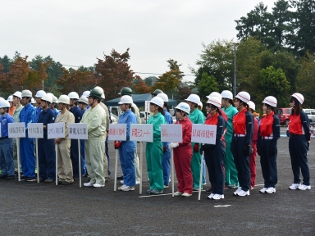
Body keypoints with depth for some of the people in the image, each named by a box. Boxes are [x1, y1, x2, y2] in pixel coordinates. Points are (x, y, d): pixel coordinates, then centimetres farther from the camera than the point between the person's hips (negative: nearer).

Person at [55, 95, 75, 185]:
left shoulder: (69, 115, -7)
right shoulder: (59, 115, 17)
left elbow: (68, 129, -14)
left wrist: (60, 138, -16)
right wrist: (55, 138, 2)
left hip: (65, 140, -8)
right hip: (57, 140, 8)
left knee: (66, 160, -5)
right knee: (59, 160, 10)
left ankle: (69, 178, 0)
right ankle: (61, 177, 16)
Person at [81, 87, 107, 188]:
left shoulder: (100, 111, -12)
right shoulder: (88, 111, 17)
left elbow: (93, 125, -21)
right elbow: (82, 122, 15)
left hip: (96, 139, -9)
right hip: (88, 138, 9)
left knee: (96, 160, -5)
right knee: (88, 160, 12)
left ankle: (100, 180, 3)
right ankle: (93, 179, 20)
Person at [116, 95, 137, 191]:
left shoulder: (131, 116, -12)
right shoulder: (121, 116, 14)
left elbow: (128, 131, -18)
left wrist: (120, 141, -15)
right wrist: (117, 140, 6)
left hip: (128, 143, -9)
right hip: (121, 143, 9)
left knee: (129, 164, -2)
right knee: (123, 164, 12)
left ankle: (130, 185, 4)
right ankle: (126, 183, 19)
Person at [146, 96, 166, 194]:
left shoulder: (161, 118, -8)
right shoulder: (150, 118, 16)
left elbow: (159, 132, -17)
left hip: (156, 143, -8)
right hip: (149, 143, 8)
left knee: (156, 166, -3)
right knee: (150, 166, 11)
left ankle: (158, 187, 3)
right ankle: (152, 186, 19)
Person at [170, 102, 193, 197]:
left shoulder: (188, 123, -10)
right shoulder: (177, 122, 14)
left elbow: (187, 138, -17)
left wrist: (177, 143, -22)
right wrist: (172, 143, -1)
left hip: (185, 149, -8)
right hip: (176, 149, 8)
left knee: (186, 170, -1)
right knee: (178, 170, 10)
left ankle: (188, 190, 6)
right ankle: (180, 189, 18)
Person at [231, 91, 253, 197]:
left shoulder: (248, 115, -11)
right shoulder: (236, 116, 13)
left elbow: (249, 131, -14)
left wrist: (247, 145, -17)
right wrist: (232, 143, 14)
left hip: (243, 141, -8)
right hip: (236, 141, 8)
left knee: (244, 165, -2)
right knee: (238, 164, 11)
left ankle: (246, 189, 4)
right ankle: (241, 185, 19)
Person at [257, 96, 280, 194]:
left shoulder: (275, 119, -8)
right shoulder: (263, 119, 13)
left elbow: (276, 134, -12)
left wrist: (273, 146, -17)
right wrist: (259, 146, 10)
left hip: (270, 144, -7)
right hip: (263, 144, 7)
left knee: (271, 164, -1)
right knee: (264, 164, 9)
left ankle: (272, 186, 5)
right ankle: (266, 184, 16)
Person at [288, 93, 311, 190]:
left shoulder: (302, 114, -12)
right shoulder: (292, 114, 11)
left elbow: (307, 128, -12)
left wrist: (307, 141, -10)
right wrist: (291, 137, 11)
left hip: (300, 139, -8)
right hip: (292, 140, 8)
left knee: (302, 161, -1)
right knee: (294, 162, 11)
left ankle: (306, 183, 6)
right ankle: (296, 182, 19)